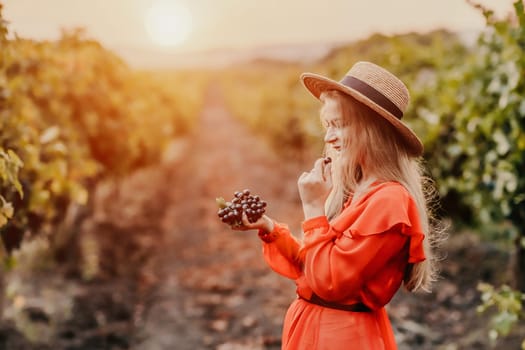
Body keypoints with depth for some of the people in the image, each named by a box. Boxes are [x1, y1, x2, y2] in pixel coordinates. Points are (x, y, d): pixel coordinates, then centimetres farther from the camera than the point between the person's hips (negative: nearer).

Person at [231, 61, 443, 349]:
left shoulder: (388, 200, -22)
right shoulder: (354, 191, 5)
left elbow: (329, 281, -22)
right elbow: (310, 267, 11)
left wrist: (314, 208, -17)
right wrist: (269, 229, 1)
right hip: (314, 326, 8)